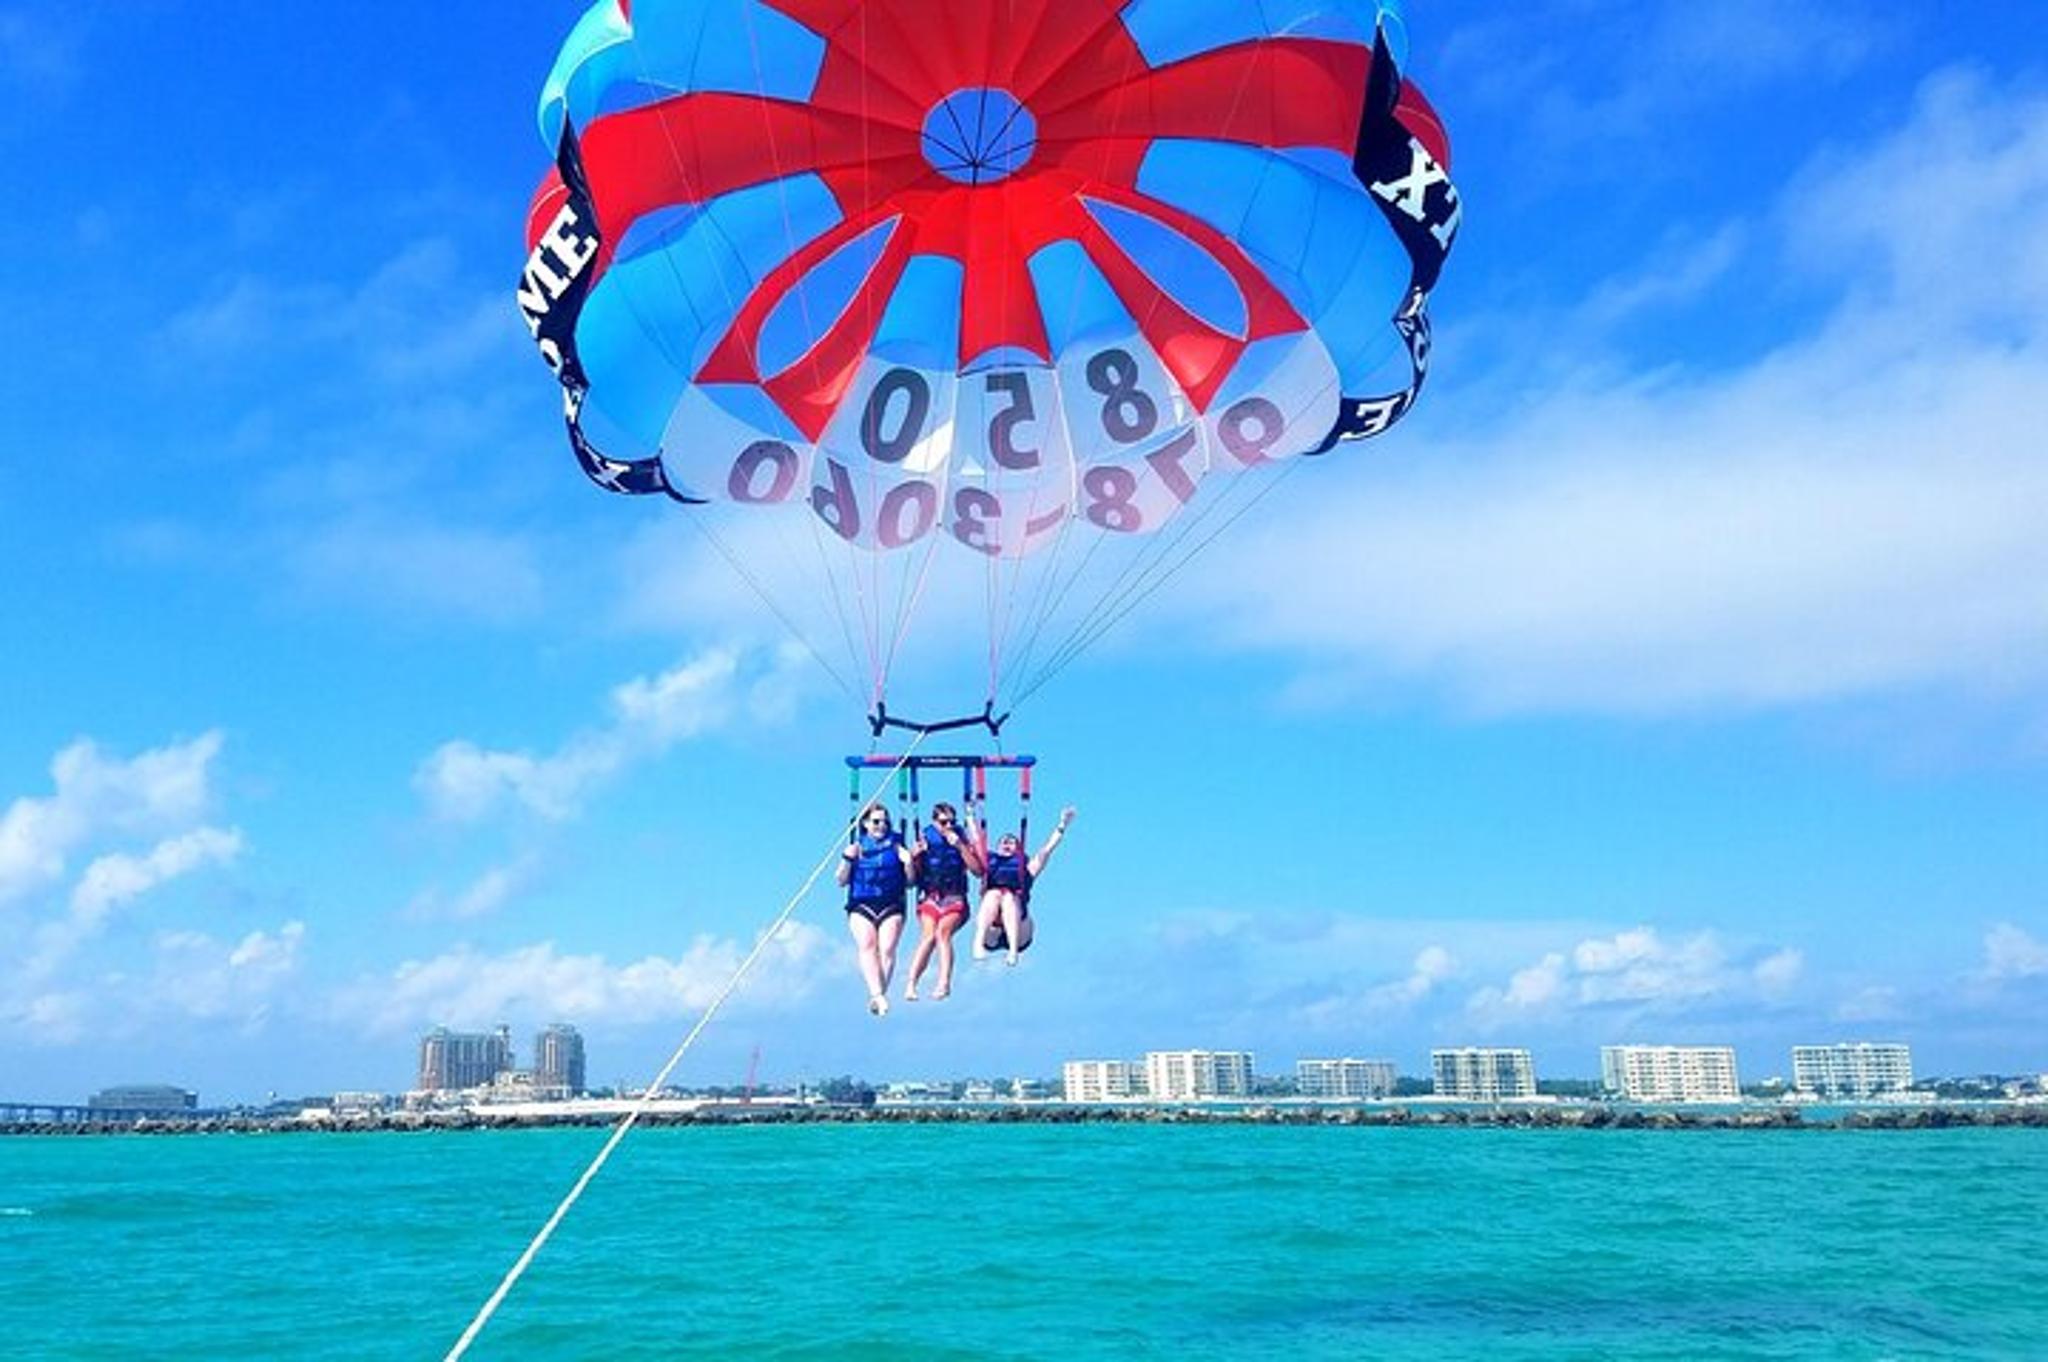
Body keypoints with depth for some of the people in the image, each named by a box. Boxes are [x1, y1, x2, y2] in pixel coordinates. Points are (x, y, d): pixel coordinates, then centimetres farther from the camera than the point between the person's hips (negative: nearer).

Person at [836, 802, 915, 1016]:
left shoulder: (896, 847, 10)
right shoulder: (856, 847, 11)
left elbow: (909, 882, 12)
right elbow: (842, 880, 8)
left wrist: (908, 863, -6)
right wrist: (847, 859, -7)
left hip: (891, 906, 0)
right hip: (861, 905, 0)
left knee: (887, 949, -16)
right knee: (867, 946, -21)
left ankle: (877, 996, -15)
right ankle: (878, 994, -31)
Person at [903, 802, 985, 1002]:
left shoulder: (962, 839, 4)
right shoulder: (924, 839, 4)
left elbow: (979, 870, -4)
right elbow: (913, 876, 3)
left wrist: (961, 848, -13)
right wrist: (915, 856, -16)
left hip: (954, 899, 0)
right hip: (929, 897, 0)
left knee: (943, 931, -25)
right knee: (929, 935, -21)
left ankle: (944, 983, -30)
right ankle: (911, 984, -23)